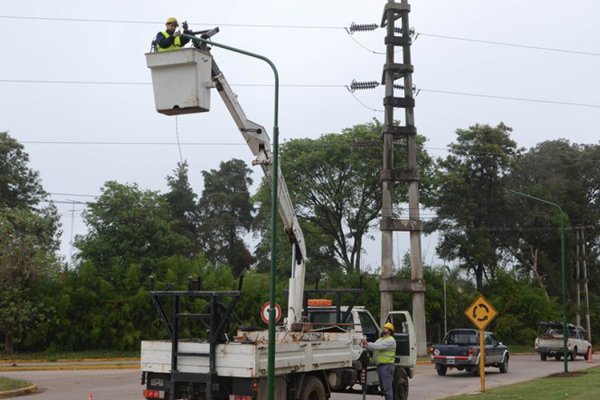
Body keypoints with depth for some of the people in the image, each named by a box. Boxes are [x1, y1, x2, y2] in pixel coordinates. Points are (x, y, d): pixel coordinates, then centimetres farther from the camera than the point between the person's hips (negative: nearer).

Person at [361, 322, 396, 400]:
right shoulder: (380, 339, 22)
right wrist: (365, 345, -9)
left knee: (387, 387, -9)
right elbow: (373, 347, 11)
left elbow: (379, 346, -21)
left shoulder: (390, 340, -8)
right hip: (380, 365, 9)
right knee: (383, 386, 13)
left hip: (386, 366, -9)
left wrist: (367, 344, -24)